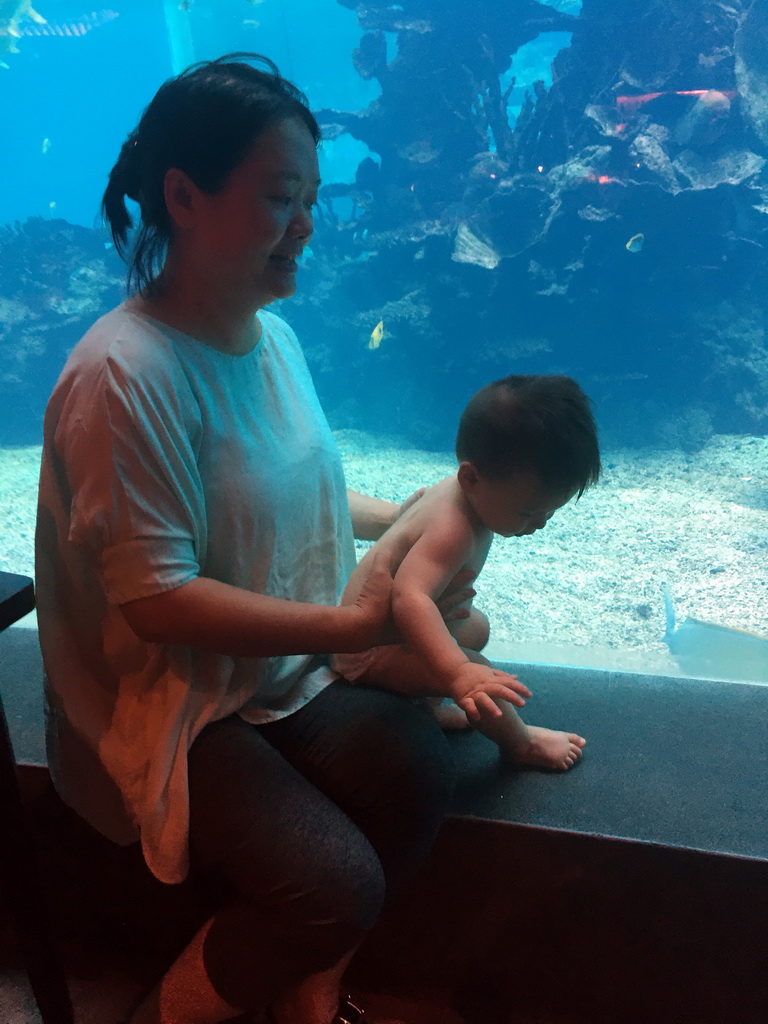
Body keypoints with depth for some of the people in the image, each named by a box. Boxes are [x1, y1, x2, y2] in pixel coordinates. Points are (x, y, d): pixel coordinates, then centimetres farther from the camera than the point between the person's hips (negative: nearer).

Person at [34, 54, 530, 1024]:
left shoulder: (271, 333, 4)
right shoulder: (124, 375, -23)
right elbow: (156, 600, -25)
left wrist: (414, 514, 7)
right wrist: (348, 624, -22)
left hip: (285, 675, 7)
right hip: (160, 710, -7)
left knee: (418, 763, -17)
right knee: (337, 885, -20)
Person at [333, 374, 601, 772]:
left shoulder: (461, 490, -7)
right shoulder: (453, 530, -37)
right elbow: (409, 598, -53)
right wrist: (456, 673, -62)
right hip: (372, 646, -10)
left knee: (476, 627, 25)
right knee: (477, 673, -21)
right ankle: (519, 742, 5)